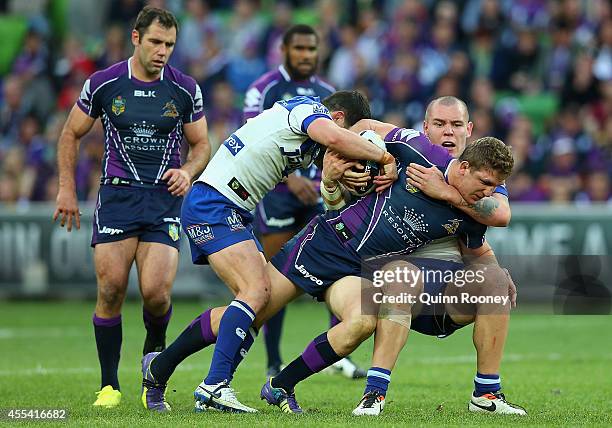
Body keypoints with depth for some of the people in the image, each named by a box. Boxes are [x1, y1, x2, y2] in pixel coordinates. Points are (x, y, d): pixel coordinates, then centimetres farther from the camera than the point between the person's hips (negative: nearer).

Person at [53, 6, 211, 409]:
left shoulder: (186, 89, 2)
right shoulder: (103, 84, 0)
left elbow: (202, 144, 12)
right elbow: (71, 135, 13)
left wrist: (188, 171, -8)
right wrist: (66, 189, 8)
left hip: (165, 198, 0)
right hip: (117, 195, 0)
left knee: (156, 292, -14)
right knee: (111, 290, -10)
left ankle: (155, 351, 21)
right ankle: (109, 385, 4)